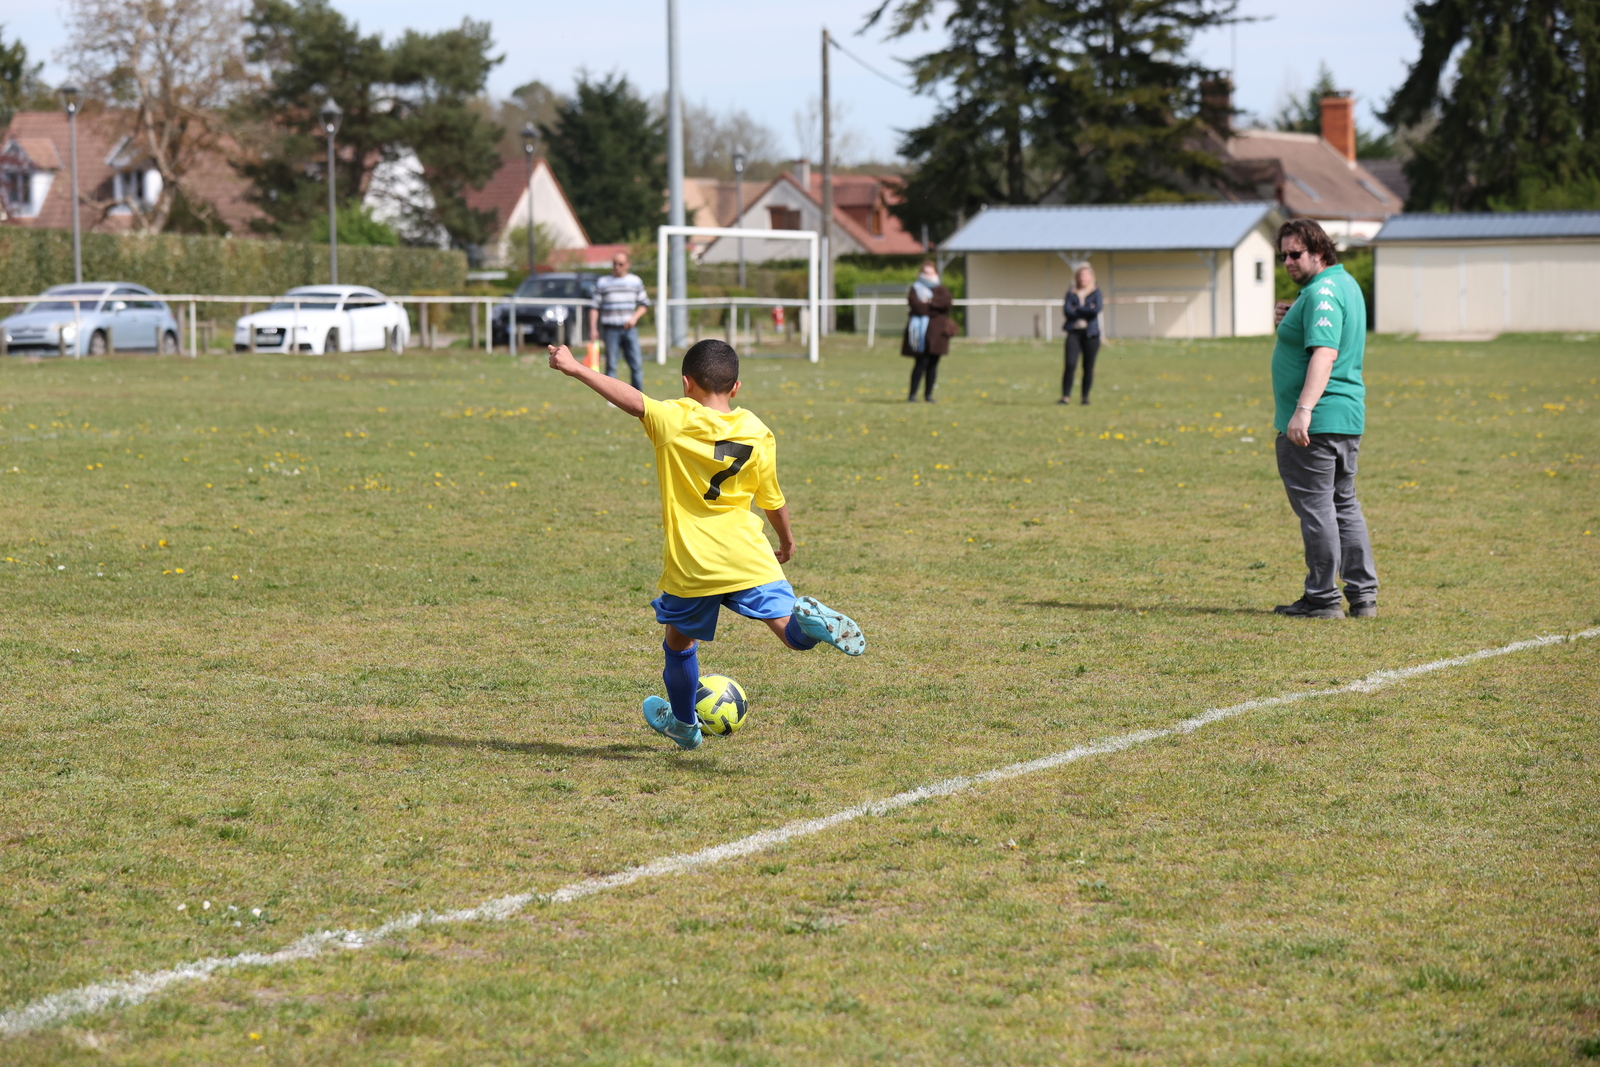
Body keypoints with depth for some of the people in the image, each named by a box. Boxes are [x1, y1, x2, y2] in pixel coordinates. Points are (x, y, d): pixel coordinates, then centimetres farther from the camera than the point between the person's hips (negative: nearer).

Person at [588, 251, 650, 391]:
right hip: (610, 329, -1)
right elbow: (595, 307, 4)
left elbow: (645, 304, 13)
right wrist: (593, 328, -7)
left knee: (636, 364, -5)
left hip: (629, 328, 1)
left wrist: (634, 318, -4)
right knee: (611, 365, -2)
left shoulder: (635, 281, 10)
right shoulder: (603, 283, 6)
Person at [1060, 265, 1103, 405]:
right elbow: (1067, 311, -5)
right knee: (1070, 365, -12)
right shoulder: (1071, 294, 10)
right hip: (1074, 333, 0)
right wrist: (1086, 311, -9)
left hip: (1090, 334, 0)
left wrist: (1076, 309, -5)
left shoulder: (1096, 293, 7)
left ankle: (1085, 397, 13)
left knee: (1088, 367, 2)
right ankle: (1066, 396, -9)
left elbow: (1096, 310, -11)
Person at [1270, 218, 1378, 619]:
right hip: (1348, 416, 11)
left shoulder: (1322, 293, -17)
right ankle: (1363, 594, 17)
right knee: (1344, 504, 16)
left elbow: (1324, 354, -27)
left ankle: (1322, 598, 0)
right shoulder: (1345, 284, 15)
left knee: (1315, 507, -4)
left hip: (1314, 421, -11)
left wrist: (1303, 410, -33)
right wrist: (1293, 322, 11)